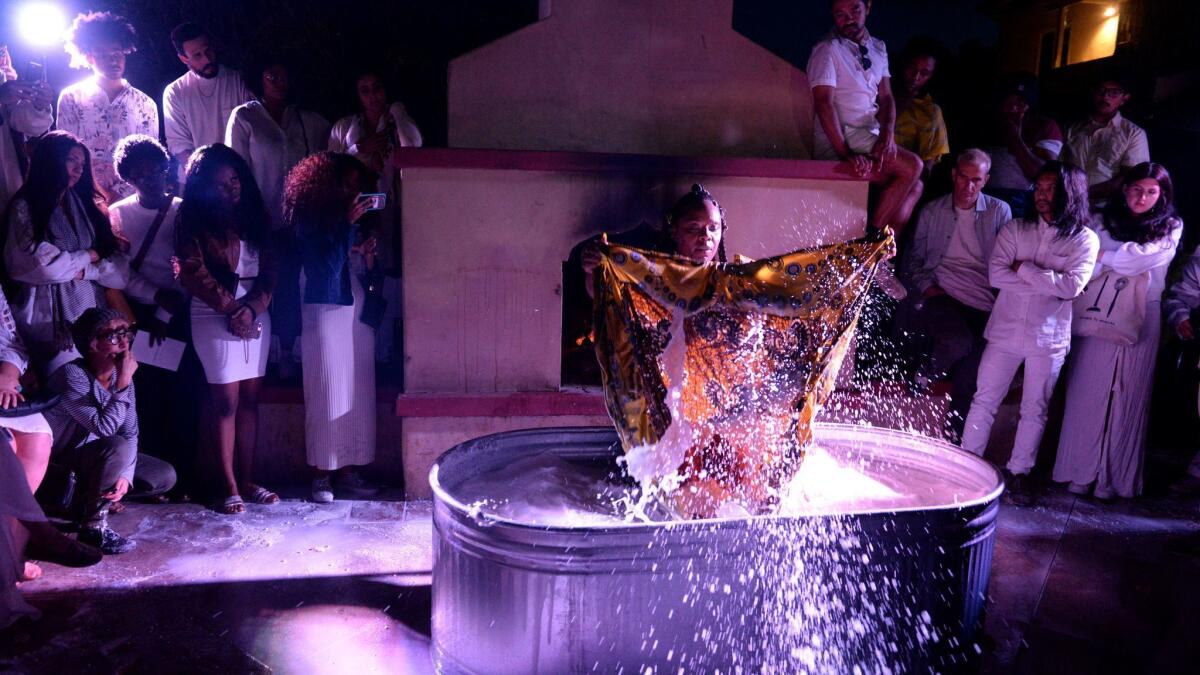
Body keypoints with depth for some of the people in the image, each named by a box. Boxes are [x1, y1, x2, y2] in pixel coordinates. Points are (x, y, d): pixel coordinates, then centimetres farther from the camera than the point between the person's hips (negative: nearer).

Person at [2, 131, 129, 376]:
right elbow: (46, 266, -13)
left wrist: (84, 270, -10)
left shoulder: (85, 205, 14)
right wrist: (88, 256, 0)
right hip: (54, 318, -4)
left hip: (94, 308, 4)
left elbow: (120, 268, 5)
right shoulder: (25, 208, 1)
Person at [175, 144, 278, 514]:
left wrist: (252, 307, -9)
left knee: (249, 399, 7)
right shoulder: (194, 223, -2)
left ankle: (247, 479, 14)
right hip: (215, 318, -4)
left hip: (256, 315, 5)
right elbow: (194, 275, -9)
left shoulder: (253, 216, 10)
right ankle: (230, 487, 5)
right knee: (226, 401, -2)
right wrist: (231, 309, -12)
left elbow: (268, 268, 5)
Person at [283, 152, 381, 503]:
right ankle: (322, 474, 4)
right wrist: (347, 224, -15)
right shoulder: (310, 222, -1)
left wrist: (369, 255, -5)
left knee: (359, 393, 3)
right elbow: (327, 266, -14)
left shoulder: (357, 222, 14)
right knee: (326, 394, -5)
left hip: (359, 313, 5)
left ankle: (348, 470, 12)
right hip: (325, 313, -5)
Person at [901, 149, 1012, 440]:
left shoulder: (999, 211, 16)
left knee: (975, 365, -15)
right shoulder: (932, 211, 16)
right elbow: (914, 258, 17)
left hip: (984, 304, 1)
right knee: (958, 341, -32)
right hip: (942, 295, -1)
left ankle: (955, 432, 1)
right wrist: (926, 285, -1)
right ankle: (927, 373, -2)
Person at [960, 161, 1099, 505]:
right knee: (984, 401, 5)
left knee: (1035, 410, 9)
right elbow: (996, 274, -10)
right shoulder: (1015, 229, 3)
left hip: (1049, 338, -1)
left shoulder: (1085, 239, 0)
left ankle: (1019, 472, 22)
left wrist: (1025, 269, -13)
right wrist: (1047, 282, -15)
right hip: (1005, 331, 1)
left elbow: (1072, 286, -14)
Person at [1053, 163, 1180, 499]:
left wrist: (1102, 255, -2)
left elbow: (1140, 257, -11)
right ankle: (1081, 471, 11)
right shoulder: (1106, 220, 8)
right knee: (1089, 391, 1)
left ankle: (1113, 476, 12)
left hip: (1140, 320, 0)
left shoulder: (1170, 228, 5)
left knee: (1128, 396, 4)